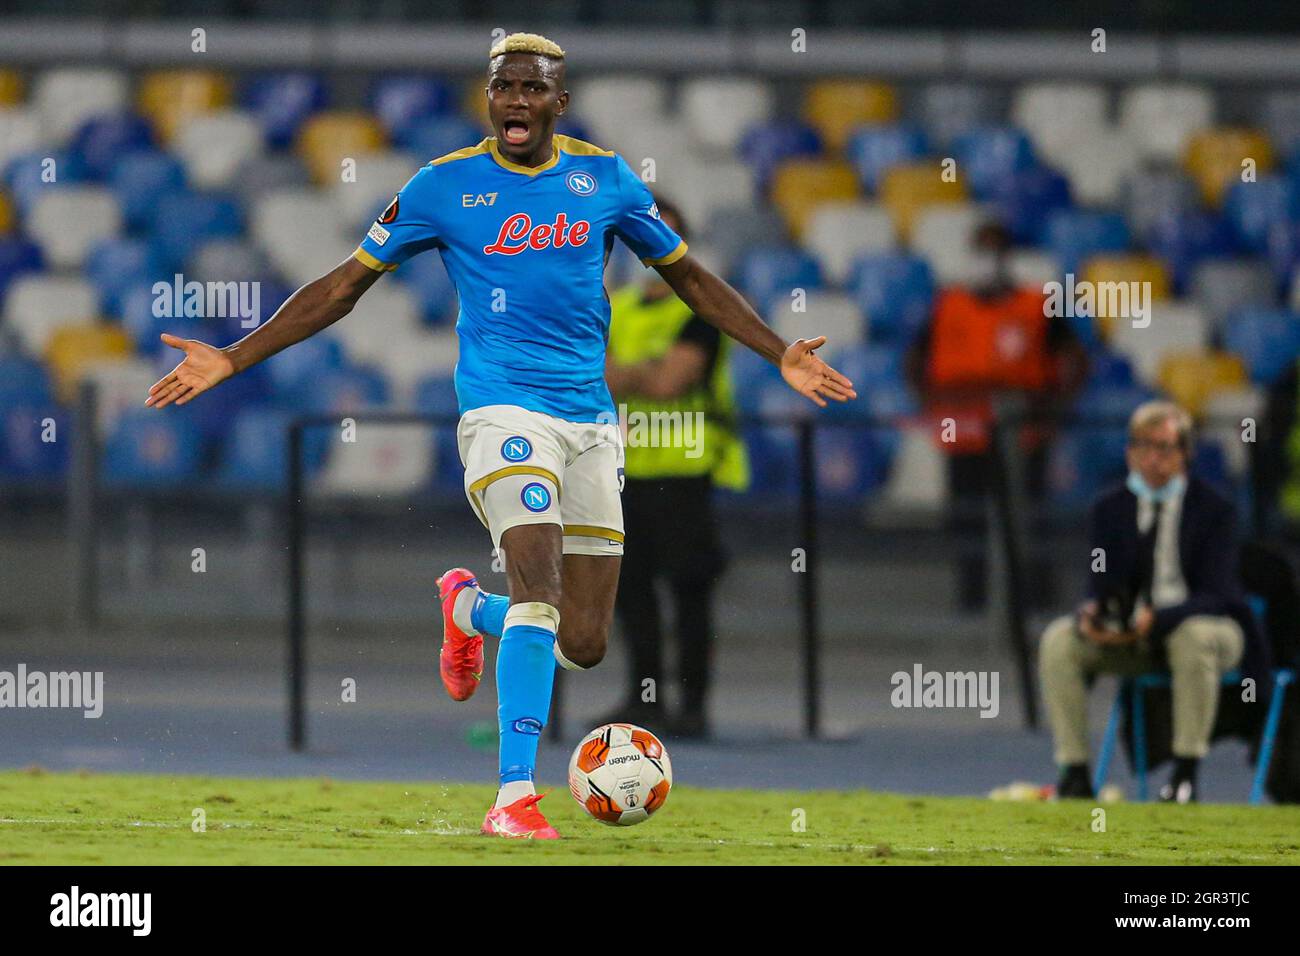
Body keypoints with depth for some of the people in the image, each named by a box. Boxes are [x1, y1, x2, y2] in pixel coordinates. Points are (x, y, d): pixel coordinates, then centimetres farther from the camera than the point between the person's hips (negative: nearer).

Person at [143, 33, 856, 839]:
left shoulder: (604, 178, 7)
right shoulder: (445, 186, 0)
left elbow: (689, 275, 19)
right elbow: (346, 285, 6)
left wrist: (781, 355, 12)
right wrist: (232, 360, 1)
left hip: (591, 420, 4)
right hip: (503, 408, -4)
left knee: (584, 644, 2)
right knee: (540, 591, -25)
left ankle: (470, 607, 35)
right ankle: (516, 796, -24)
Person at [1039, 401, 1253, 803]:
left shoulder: (1214, 509, -9)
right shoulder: (1110, 509, 4)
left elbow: (1215, 595, -17)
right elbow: (1100, 587, 1)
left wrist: (1158, 619, -35)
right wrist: (1092, 613, -25)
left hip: (1208, 624, -4)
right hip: (1126, 632, 4)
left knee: (1194, 638, -39)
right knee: (1058, 639, -21)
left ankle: (1185, 772, -31)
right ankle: (1075, 773, -22)